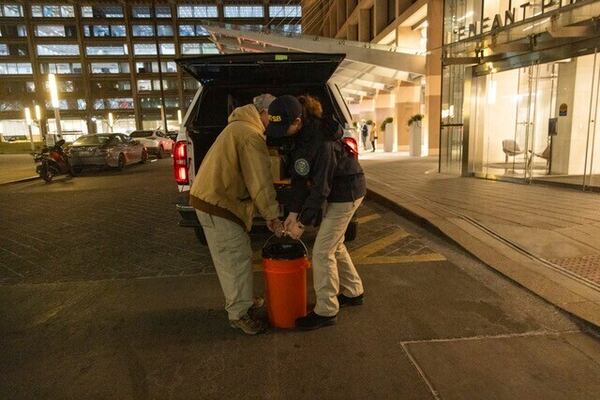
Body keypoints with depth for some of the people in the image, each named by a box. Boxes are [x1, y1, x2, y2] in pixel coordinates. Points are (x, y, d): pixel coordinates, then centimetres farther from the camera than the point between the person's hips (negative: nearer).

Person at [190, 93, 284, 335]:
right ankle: (239, 314, 8)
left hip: (214, 198, 11)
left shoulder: (240, 127, 18)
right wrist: (273, 216, -10)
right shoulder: (251, 136, -17)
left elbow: (247, 177, 20)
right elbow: (260, 182, -19)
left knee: (233, 256, 19)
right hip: (218, 203, -11)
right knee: (236, 259, -3)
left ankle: (241, 300, 33)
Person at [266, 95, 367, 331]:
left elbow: (320, 187, -26)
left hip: (346, 192, -9)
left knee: (322, 251, -5)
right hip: (334, 191, 9)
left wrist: (302, 222, -19)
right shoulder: (300, 135, -5)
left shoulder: (322, 142, -31)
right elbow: (300, 177, -3)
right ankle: (353, 293, 37)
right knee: (334, 245, 19)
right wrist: (293, 213, -7)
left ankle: (326, 311, 10)